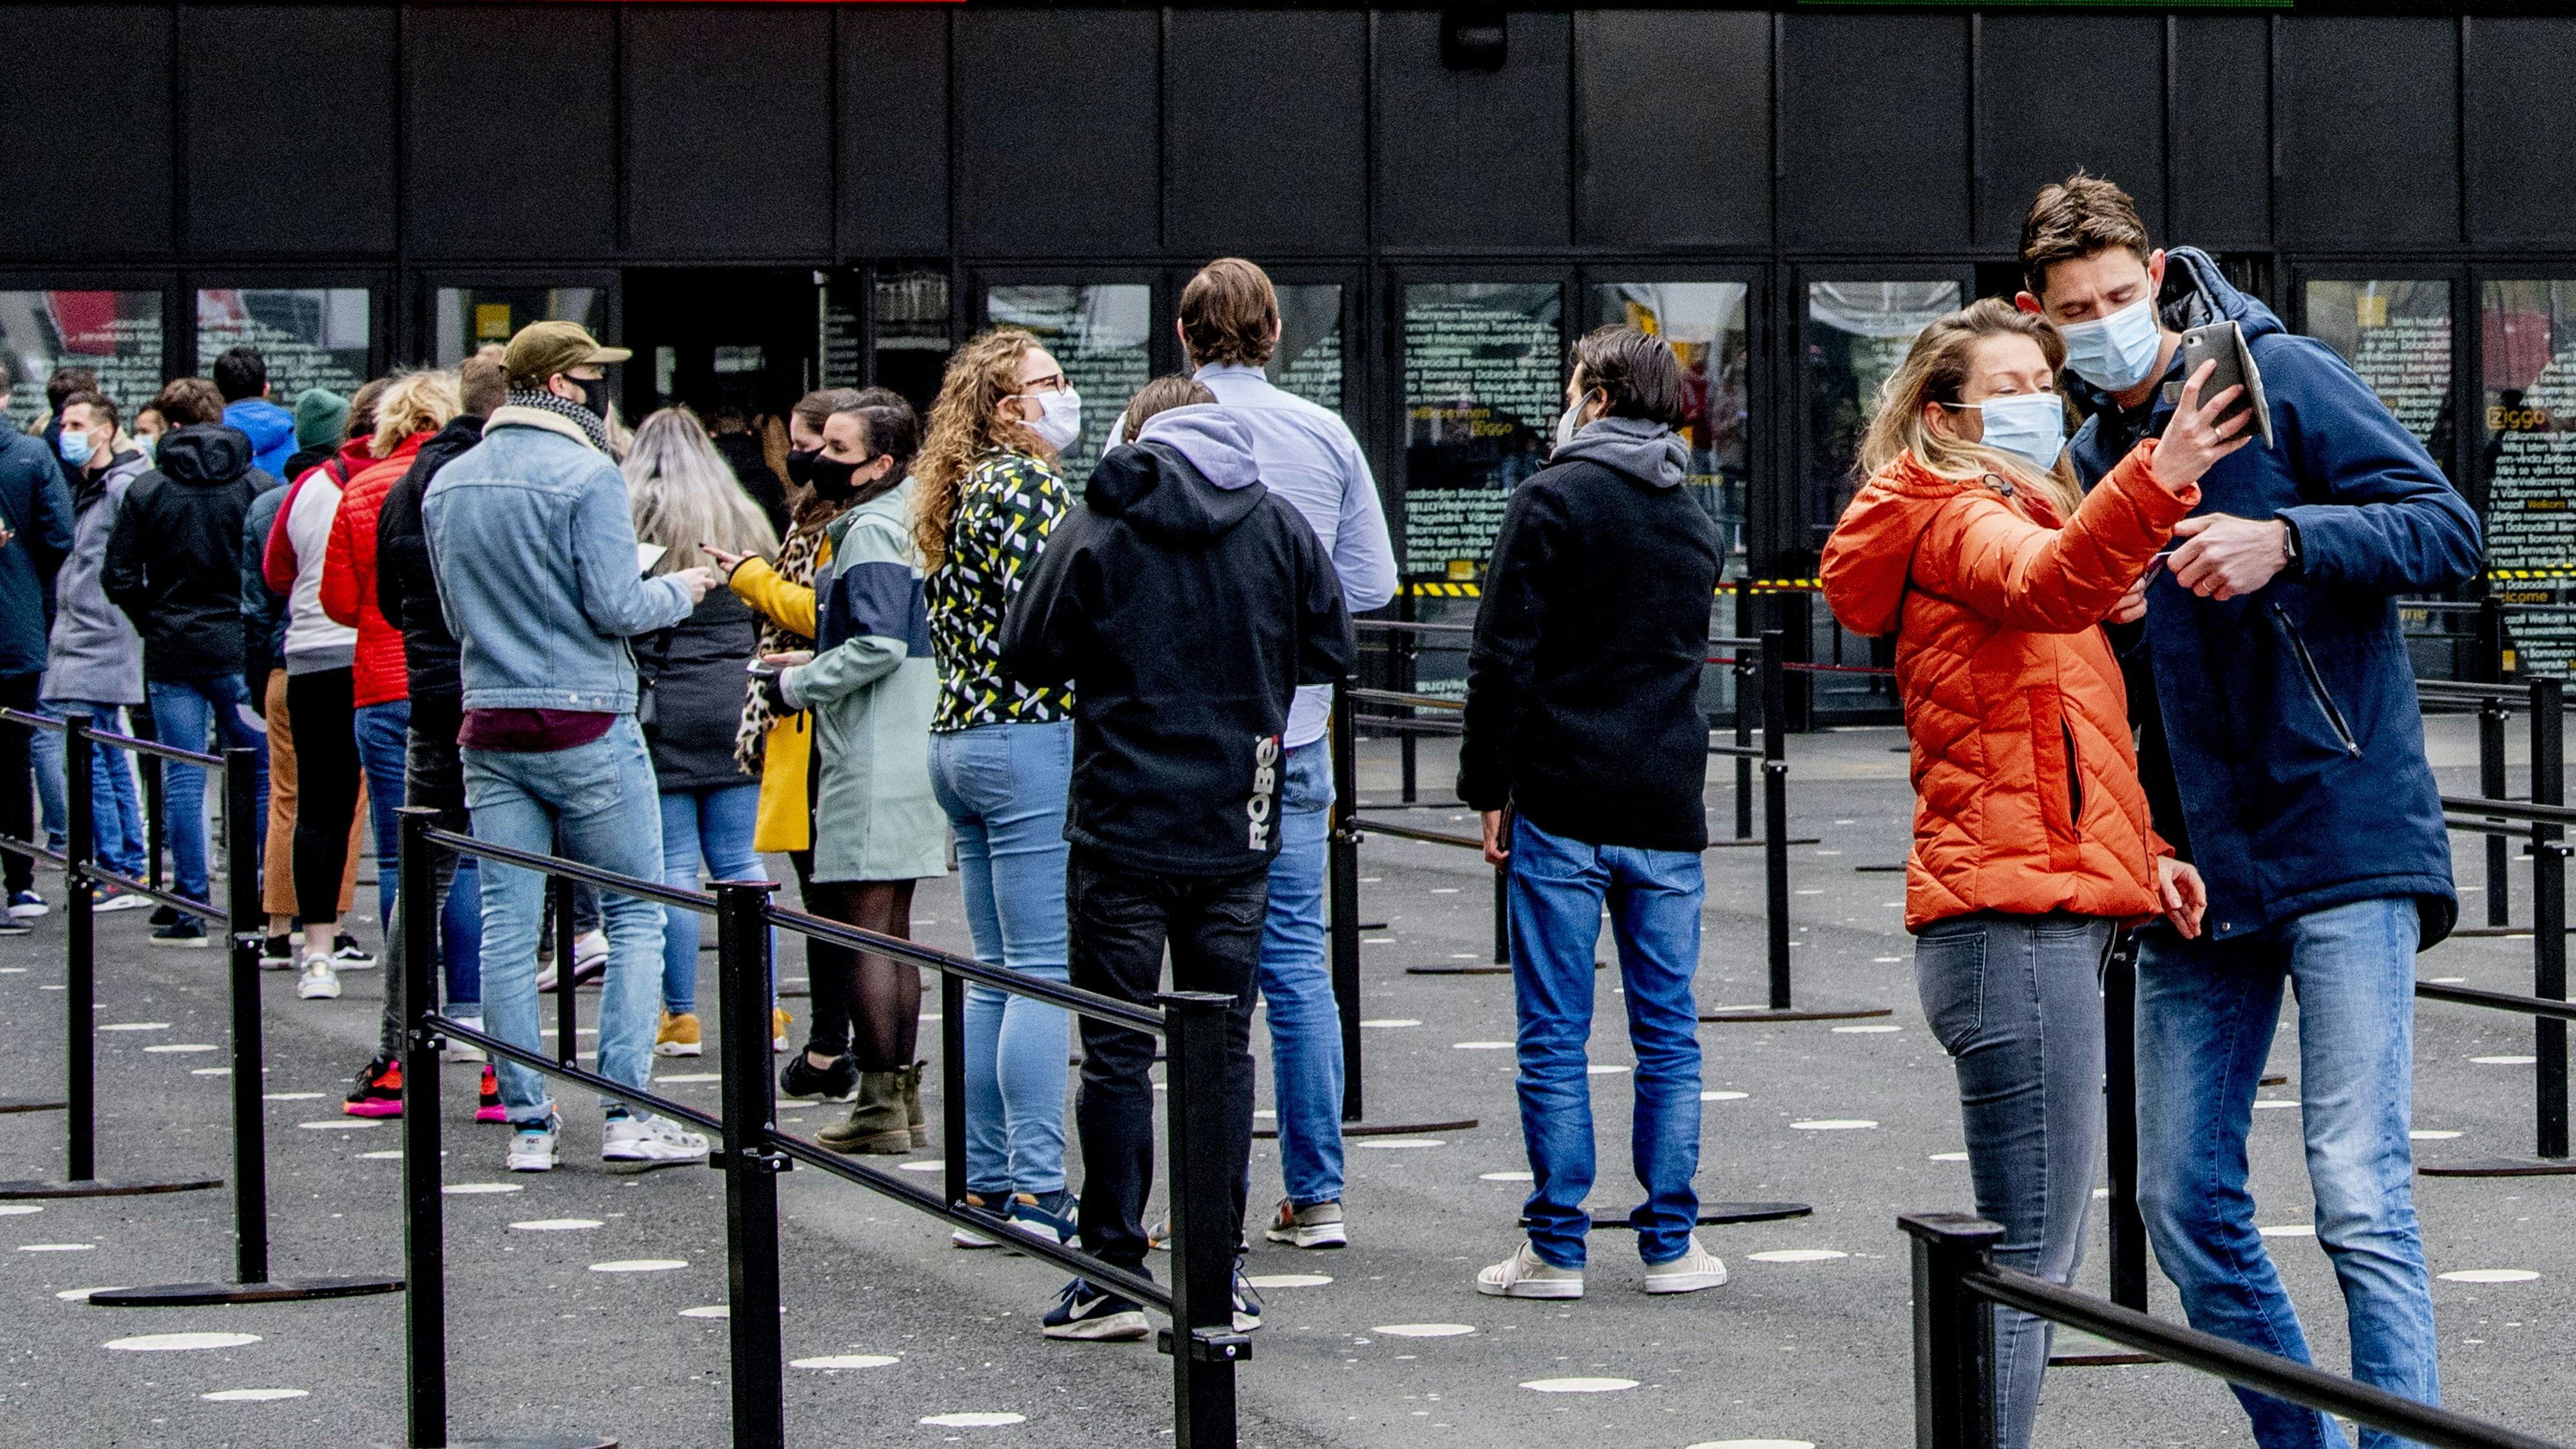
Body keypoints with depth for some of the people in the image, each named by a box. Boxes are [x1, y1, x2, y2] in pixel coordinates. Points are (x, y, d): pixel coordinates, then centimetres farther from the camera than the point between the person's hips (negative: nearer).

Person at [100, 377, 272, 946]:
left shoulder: (147, 490, -1)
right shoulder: (261, 486, -1)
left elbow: (119, 579, -2)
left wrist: (155, 624, 12)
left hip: (172, 655, 0)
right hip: (244, 654, 0)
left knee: (183, 781, 3)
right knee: (261, 778, 7)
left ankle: (189, 910, 3)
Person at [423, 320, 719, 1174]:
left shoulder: (447, 486, 9)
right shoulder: (586, 476, -11)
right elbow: (616, 606, -13)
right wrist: (680, 591, 5)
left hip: (489, 730, 6)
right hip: (588, 728, -5)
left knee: (508, 927, 6)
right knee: (635, 917, 3)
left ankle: (528, 1122, 7)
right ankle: (627, 1114, -3)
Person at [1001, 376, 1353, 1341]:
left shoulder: (1096, 529, -6)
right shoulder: (1280, 526, 1)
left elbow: (1027, 654, -2)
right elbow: (1332, 650, 7)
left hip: (1121, 828, -2)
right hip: (1238, 834, 2)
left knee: (1116, 1054, 3)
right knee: (1223, 1049, 9)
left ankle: (1114, 1277, 3)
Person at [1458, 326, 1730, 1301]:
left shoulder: (1554, 497, -6)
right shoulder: (1696, 521, 14)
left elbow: (1505, 657, -10)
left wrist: (1489, 788, -5)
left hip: (1562, 812, -5)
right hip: (1667, 813, 5)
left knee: (1554, 1037, 0)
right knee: (1669, 1037, 8)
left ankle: (1557, 1248, 1)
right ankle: (1670, 1246, 8)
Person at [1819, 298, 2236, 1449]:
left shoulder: (2008, 517, 25)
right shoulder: (1954, 519, -6)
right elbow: (2047, 585, -32)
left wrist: (2138, 852, 15)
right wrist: (2155, 480, -49)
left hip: (2044, 915, 10)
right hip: (2016, 919, -10)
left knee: (2034, 1254, 11)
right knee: (2029, 1257, -13)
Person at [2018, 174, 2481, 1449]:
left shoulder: (2280, 377, -4)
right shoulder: (2087, 460, 13)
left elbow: (2448, 532, -10)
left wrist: (2286, 540, -25)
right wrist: (2129, 831, 5)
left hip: (2342, 845, -6)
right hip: (2197, 870, 7)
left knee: (2362, 1201, -13)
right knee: (2185, 1205, 7)